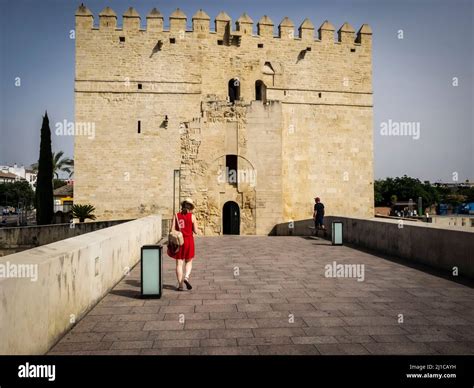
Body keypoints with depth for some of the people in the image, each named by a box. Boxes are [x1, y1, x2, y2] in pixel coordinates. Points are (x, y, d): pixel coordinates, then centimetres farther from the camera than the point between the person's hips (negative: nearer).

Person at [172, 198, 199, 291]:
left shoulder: (176, 216, 1)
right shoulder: (192, 216, -5)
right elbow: (196, 231, -4)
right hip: (189, 240, -1)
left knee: (179, 263, 6)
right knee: (189, 262, 16)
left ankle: (180, 285, 7)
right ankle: (186, 277, -8)